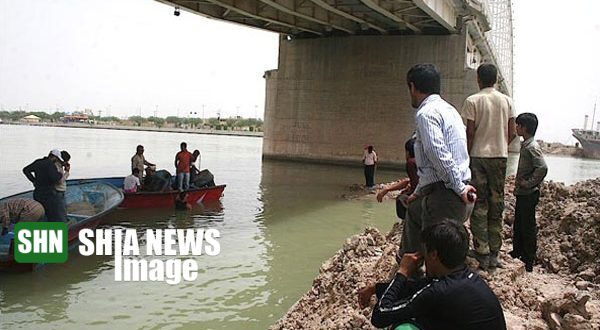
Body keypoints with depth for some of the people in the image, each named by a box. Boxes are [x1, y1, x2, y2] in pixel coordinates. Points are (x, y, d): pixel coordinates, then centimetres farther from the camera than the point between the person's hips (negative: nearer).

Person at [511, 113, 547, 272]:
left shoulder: (532, 147, -19)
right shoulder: (525, 145, 11)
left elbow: (542, 168, -29)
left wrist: (527, 183, -23)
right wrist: (519, 182, 11)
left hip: (528, 194, -10)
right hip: (522, 193, 10)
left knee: (528, 227, 0)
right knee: (518, 225, 19)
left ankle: (529, 261, 9)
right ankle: (516, 253, 32)